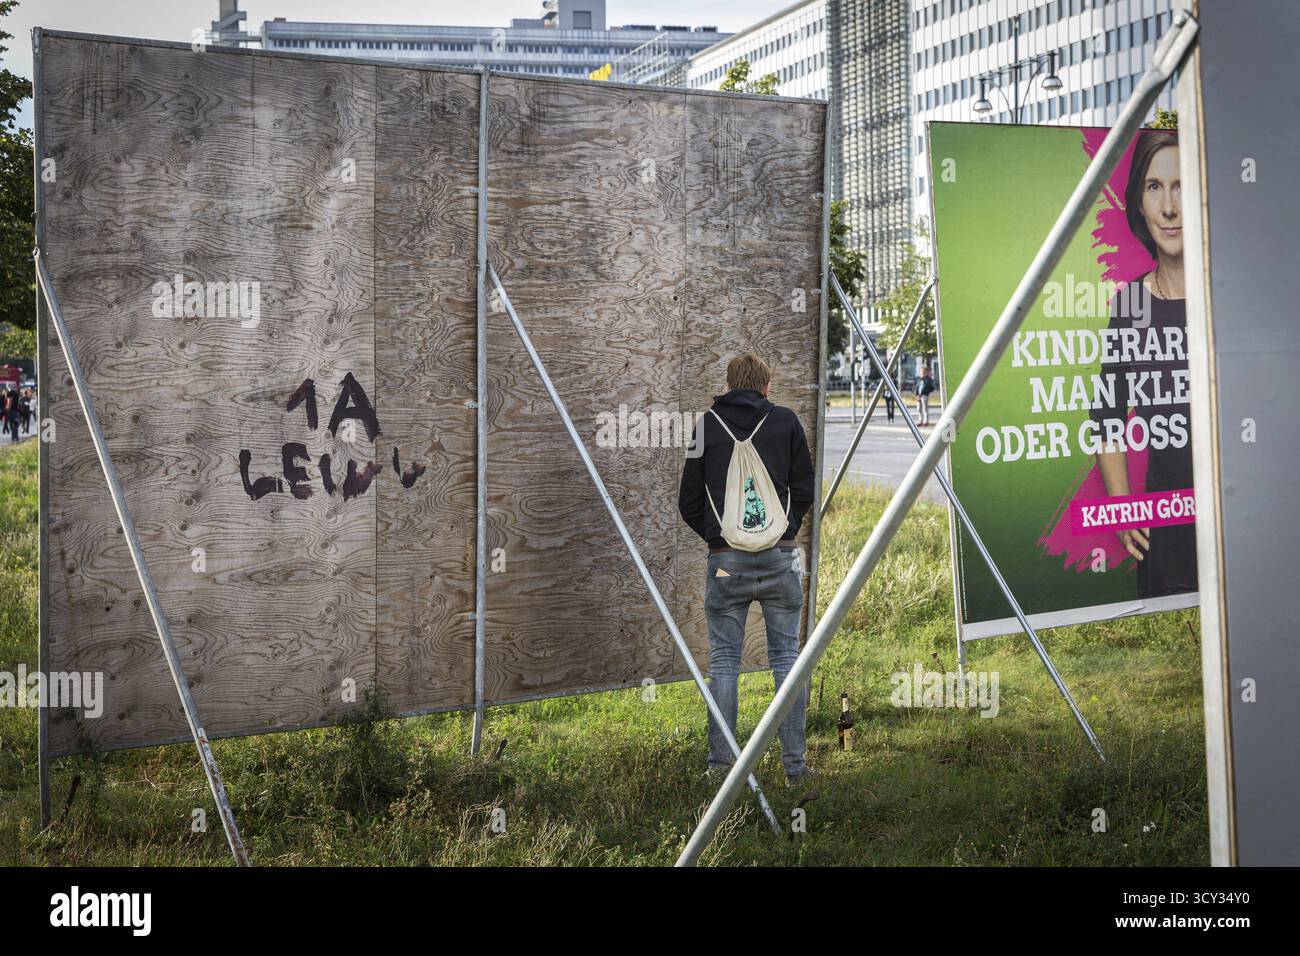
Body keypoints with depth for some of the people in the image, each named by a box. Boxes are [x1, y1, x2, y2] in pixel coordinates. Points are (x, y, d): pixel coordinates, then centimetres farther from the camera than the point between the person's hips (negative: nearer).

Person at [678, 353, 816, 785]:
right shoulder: (786, 421, 4)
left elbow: (689, 502, 5)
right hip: (781, 558, 1)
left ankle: (721, 762, 6)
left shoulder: (708, 425, 4)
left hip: (726, 559, 0)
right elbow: (805, 491, 7)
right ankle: (795, 763, 8)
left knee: (723, 659, 7)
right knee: (786, 656, 8)